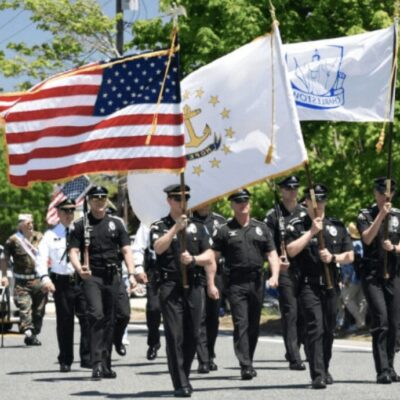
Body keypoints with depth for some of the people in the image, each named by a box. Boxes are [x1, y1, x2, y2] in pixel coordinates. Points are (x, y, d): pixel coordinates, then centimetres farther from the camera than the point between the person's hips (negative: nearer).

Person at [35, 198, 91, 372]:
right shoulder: (51, 235, 5)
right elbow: (41, 258, -3)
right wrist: (44, 277, -20)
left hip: (81, 280, 1)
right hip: (61, 282, -1)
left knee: (87, 319, -6)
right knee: (64, 322, 5)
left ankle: (87, 357, 1)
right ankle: (65, 361, 15)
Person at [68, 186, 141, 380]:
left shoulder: (116, 223, 11)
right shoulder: (80, 225, 3)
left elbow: (126, 250, 8)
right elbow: (73, 251, -3)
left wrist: (131, 274, -5)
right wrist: (79, 269, -23)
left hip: (112, 276, 4)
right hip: (91, 276, -4)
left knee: (109, 320, 8)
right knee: (96, 315, -19)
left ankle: (106, 365, 16)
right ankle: (97, 363, -22)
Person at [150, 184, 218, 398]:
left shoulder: (198, 227, 14)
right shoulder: (159, 227, 6)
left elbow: (209, 257, 8)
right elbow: (159, 247, -15)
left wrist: (193, 259, -9)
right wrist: (176, 228, -22)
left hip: (194, 286, 3)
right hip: (171, 287, -3)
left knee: (192, 335, 5)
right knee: (175, 336, -8)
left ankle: (184, 376, 21)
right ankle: (180, 384, -8)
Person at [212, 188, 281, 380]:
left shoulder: (261, 228, 14)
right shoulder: (224, 231, 4)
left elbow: (272, 255, 13)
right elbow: (213, 258, 1)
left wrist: (274, 275, -4)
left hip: (257, 282, 4)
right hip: (236, 283, -3)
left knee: (254, 326, 8)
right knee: (241, 324, -11)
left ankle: (249, 362, 20)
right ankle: (245, 366, -15)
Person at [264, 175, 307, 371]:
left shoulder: (305, 213, 13)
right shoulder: (273, 215, 2)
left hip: (305, 269, 4)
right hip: (285, 270, -4)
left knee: (304, 314, 5)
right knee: (290, 312, -9)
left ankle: (293, 351, 23)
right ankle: (294, 358, -10)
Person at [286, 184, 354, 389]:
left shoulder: (336, 226, 12)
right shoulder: (297, 226, 3)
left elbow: (350, 256, 12)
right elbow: (291, 250, -12)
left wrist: (333, 257, -7)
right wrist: (311, 231, -12)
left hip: (331, 285, 4)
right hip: (309, 285, -4)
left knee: (329, 329, 10)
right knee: (315, 328, -15)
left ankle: (325, 370, 26)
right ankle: (317, 375, -20)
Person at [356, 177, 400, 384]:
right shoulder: (365, 215, 3)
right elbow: (367, 238, -13)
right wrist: (381, 215, -19)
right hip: (372, 275, -4)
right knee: (380, 320, -15)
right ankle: (382, 371, -18)